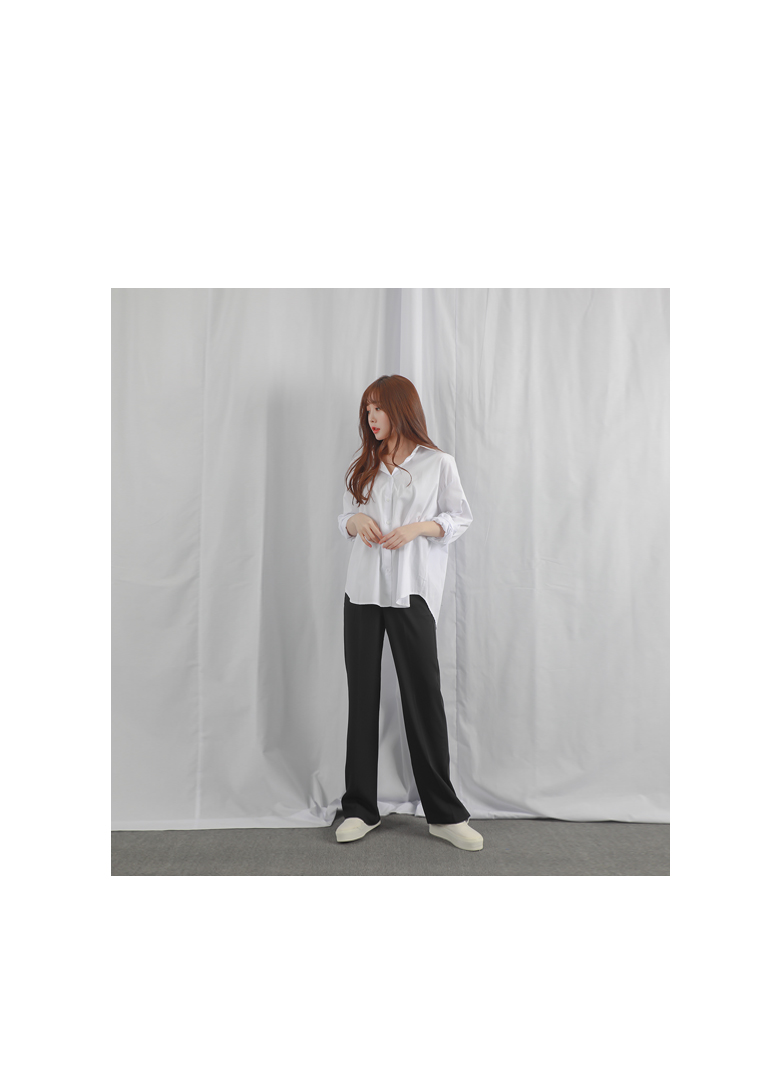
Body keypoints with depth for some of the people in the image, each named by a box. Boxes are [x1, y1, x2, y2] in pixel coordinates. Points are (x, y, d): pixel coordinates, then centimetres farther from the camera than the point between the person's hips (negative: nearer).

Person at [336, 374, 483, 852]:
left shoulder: (438, 463, 3)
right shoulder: (364, 467, 15)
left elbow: (462, 518, 3)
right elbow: (345, 517, 19)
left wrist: (419, 527, -13)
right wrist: (357, 522, -4)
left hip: (412, 592, -4)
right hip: (363, 592, 5)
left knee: (424, 697, -2)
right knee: (363, 697, 7)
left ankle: (445, 813, 12)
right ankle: (361, 809, 19)